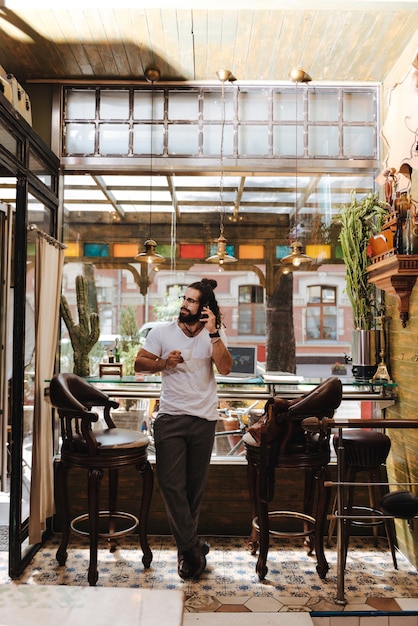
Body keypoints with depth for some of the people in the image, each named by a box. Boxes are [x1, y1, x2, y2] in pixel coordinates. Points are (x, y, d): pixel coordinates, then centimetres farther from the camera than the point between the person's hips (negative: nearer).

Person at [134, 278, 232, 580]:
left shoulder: (214, 334, 1)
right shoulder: (162, 331, 1)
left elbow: (225, 367, -13)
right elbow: (139, 363, 2)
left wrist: (214, 333, -20)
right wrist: (164, 362, -15)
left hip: (204, 419, 1)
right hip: (170, 417, 0)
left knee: (196, 484, 11)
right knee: (171, 483, -5)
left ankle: (186, 546, 29)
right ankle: (194, 547, 8)